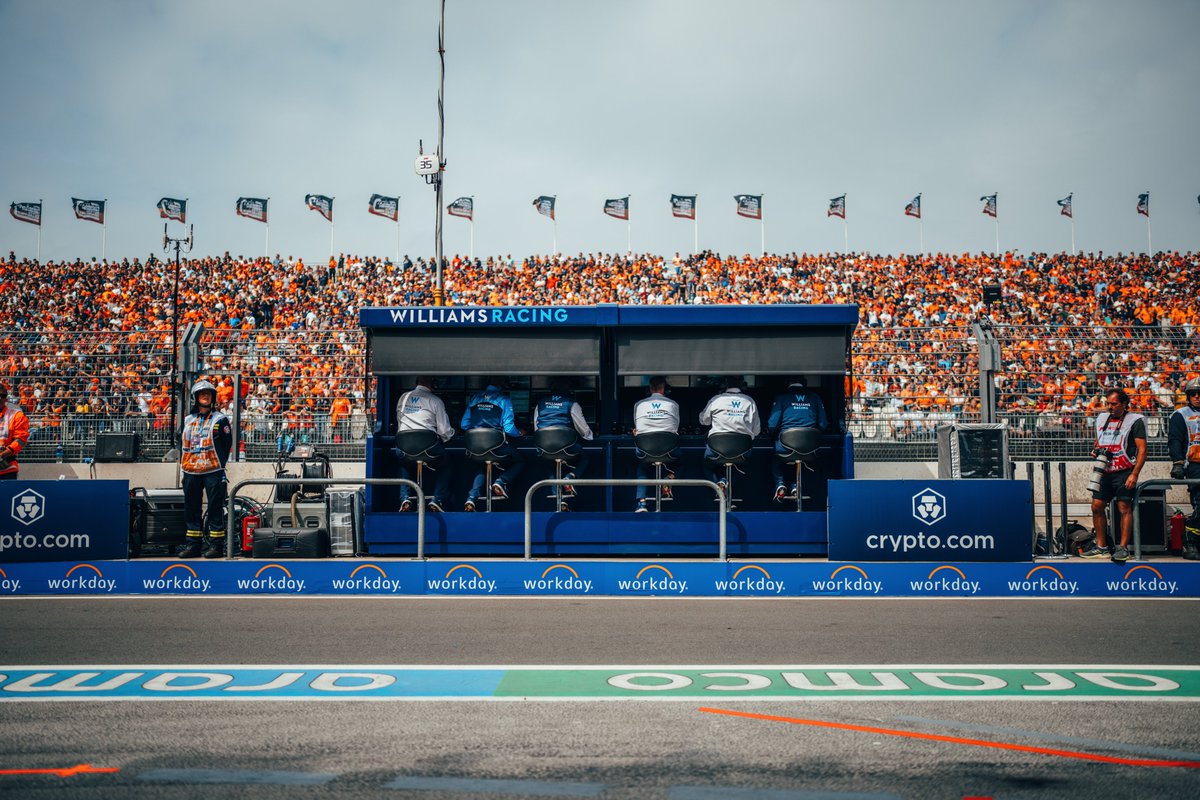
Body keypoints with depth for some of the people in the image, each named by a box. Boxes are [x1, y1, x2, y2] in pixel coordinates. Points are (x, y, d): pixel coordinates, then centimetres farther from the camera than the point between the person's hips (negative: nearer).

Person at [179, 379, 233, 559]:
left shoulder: (220, 419, 2)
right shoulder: (188, 420, 16)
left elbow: (227, 444, 1)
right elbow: (183, 444, 21)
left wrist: (221, 464, -4)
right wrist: (182, 463, 12)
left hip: (213, 471, -5)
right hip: (191, 473, 5)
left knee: (215, 508, -4)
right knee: (191, 509, 8)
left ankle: (216, 545, 0)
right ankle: (193, 545, 15)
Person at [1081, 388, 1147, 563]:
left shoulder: (1135, 421, -3)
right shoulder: (1102, 419, 15)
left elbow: (1142, 449, -8)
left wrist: (1134, 474, -15)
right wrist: (1096, 450, 5)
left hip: (1124, 472, -6)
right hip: (1105, 471, 6)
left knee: (1124, 508, -8)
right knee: (1097, 507, 2)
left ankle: (1123, 548, -4)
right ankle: (1101, 547, 10)